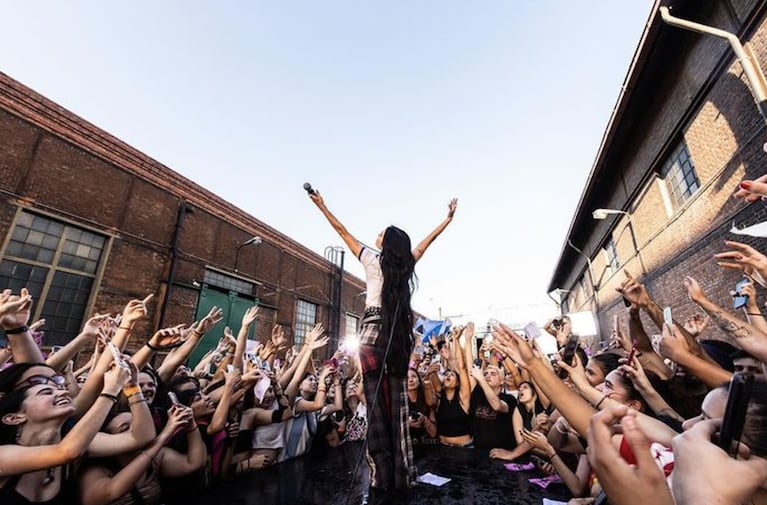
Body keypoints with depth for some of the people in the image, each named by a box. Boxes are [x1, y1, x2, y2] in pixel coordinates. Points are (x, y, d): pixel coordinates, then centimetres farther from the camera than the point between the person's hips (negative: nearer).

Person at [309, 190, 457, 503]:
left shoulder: (373, 260, 3)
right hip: (400, 334, 5)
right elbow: (427, 241, 25)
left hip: (374, 330, -4)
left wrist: (322, 207, 20)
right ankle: (401, 476, 18)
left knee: (377, 404, -4)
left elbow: (342, 231, 10)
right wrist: (449, 218, 36)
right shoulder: (406, 264, 12)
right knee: (396, 403, 9)